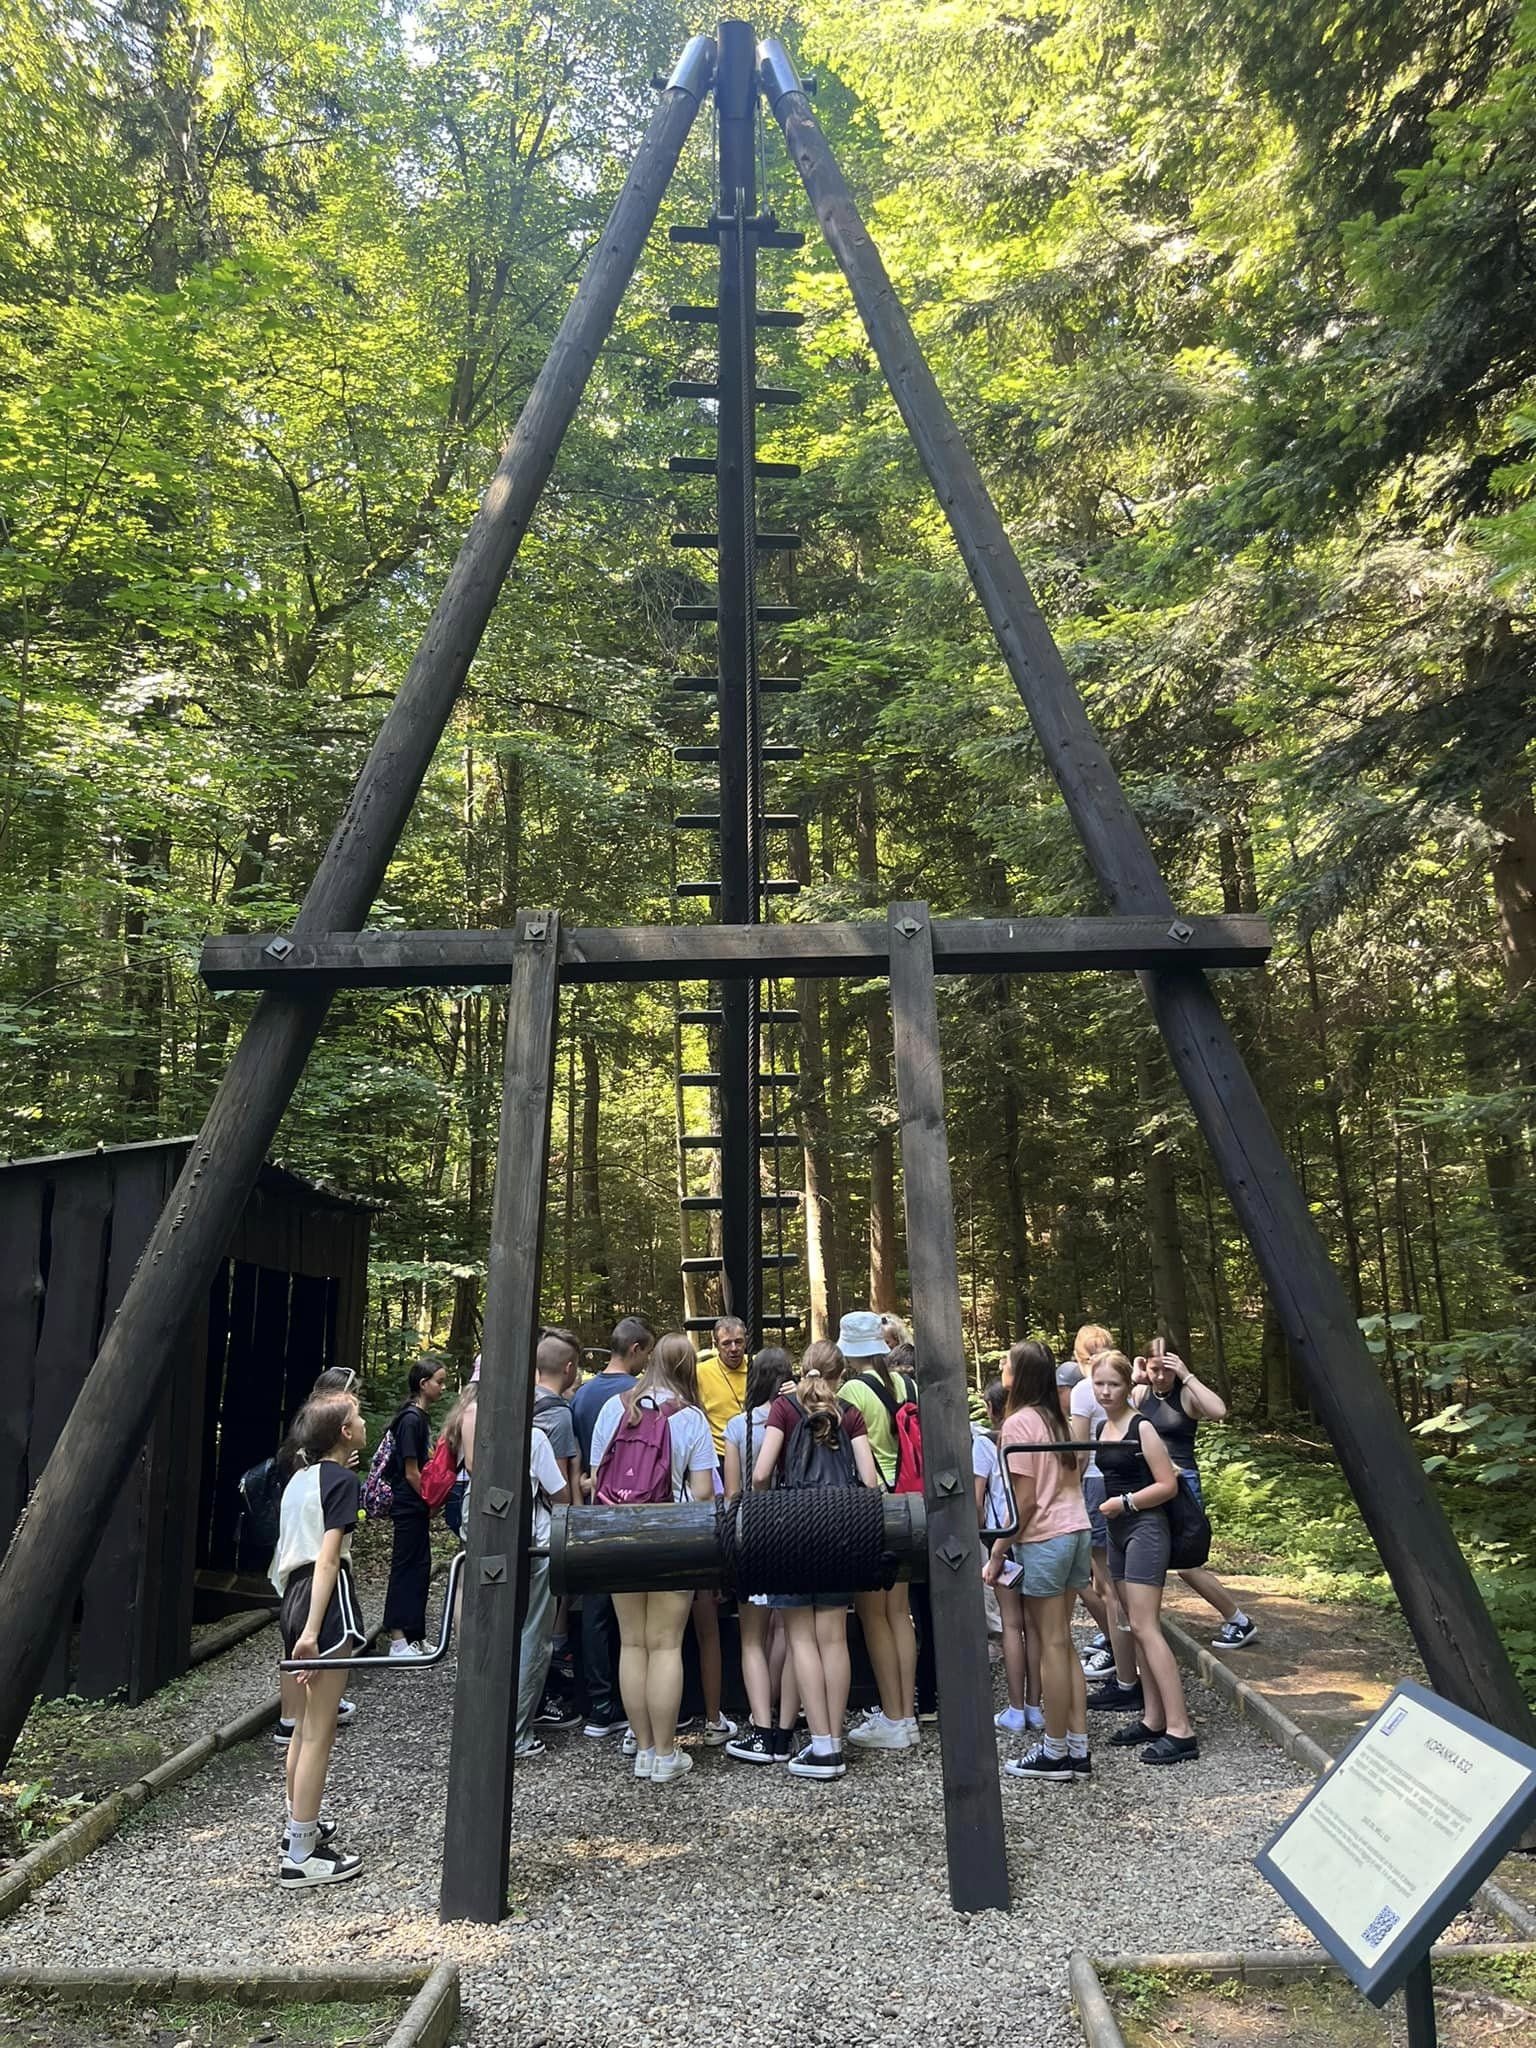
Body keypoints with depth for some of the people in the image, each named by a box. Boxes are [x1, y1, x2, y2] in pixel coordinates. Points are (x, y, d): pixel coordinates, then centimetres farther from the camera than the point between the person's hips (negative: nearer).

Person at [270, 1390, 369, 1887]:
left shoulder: (302, 1477, 12)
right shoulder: (342, 1481, -12)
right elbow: (328, 1557, -20)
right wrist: (313, 1630, -24)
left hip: (295, 1596, 9)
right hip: (325, 1601, -9)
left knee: (305, 1724, 23)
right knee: (319, 1732, -2)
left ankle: (299, 1823, 37)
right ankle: (301, 1856, 4)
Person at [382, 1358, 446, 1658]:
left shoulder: (422, 1418, 11)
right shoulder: (412, 1419, -18)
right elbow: (411, 1472, -18)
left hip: (418, 1508, 9)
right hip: (409, 1507, -9)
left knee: (420, 1568, 13)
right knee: (405, 1568, -3)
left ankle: (411, 1638, 21)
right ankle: (398, 1641, 3)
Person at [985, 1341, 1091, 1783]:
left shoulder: (1018, 1423, -13)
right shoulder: (1057, 1418, 10)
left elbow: (1025, 1501, -15)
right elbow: (1071, 1480, 12)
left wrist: (998, 1552, -9)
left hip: (1044, 1539, -8)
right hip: (1077, 1530, 8)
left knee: (1052, 1645, 0)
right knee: (1063, 1643, 13)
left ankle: (1055, 1754, 9)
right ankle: (1077, 1746, 17)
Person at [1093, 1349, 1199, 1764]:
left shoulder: (1142, 1427, -12)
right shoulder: (1101, 1429, 10)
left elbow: (1168, 1485, -14)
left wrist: (1123, 1502, -16)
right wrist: (1096, 1501, 8)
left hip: (1145, 1528, -8)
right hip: (1117, 1530, 8)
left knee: (1145, 1626, -11)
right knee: (1138, 1626, 11)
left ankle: (1180, 1731, -9)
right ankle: (1153, 1719, 18)